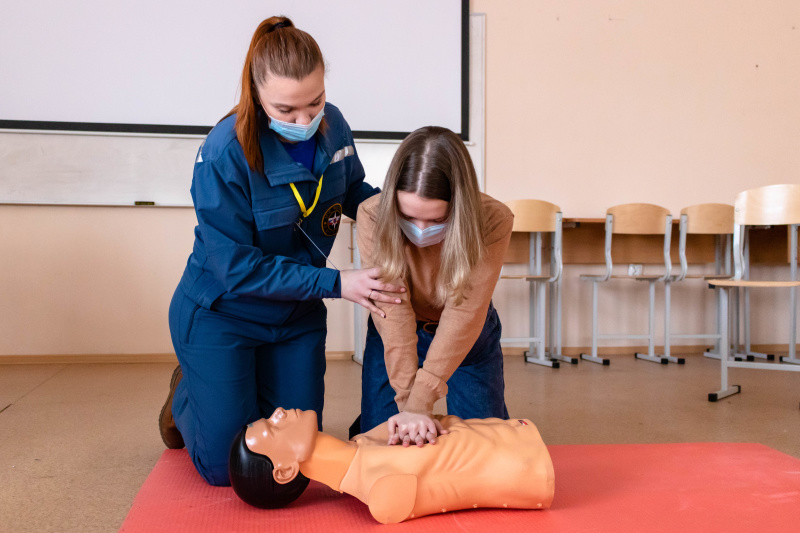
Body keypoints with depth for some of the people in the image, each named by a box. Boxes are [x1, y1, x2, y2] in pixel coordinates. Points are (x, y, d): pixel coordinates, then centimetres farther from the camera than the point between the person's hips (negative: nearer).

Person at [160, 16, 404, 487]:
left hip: (297, 317, 5)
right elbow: (237, 270, -25)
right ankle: (186, 395, 33)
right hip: (221, 315, -5)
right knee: (227, 468, 3)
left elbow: (351, 189, 10)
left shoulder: (333, 126, -10)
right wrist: (335, 283, -28)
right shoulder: (224, 154, -27)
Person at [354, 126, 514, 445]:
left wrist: (420, 403, -39)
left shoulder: (493, 221, -32)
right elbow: (393, 313, -33)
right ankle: (361, 429, 38)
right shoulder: (373, 217, -30)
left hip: (467, 339, 0)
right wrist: (407, 402, -38)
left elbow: (463, 315, -35)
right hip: (393, 339, 0)